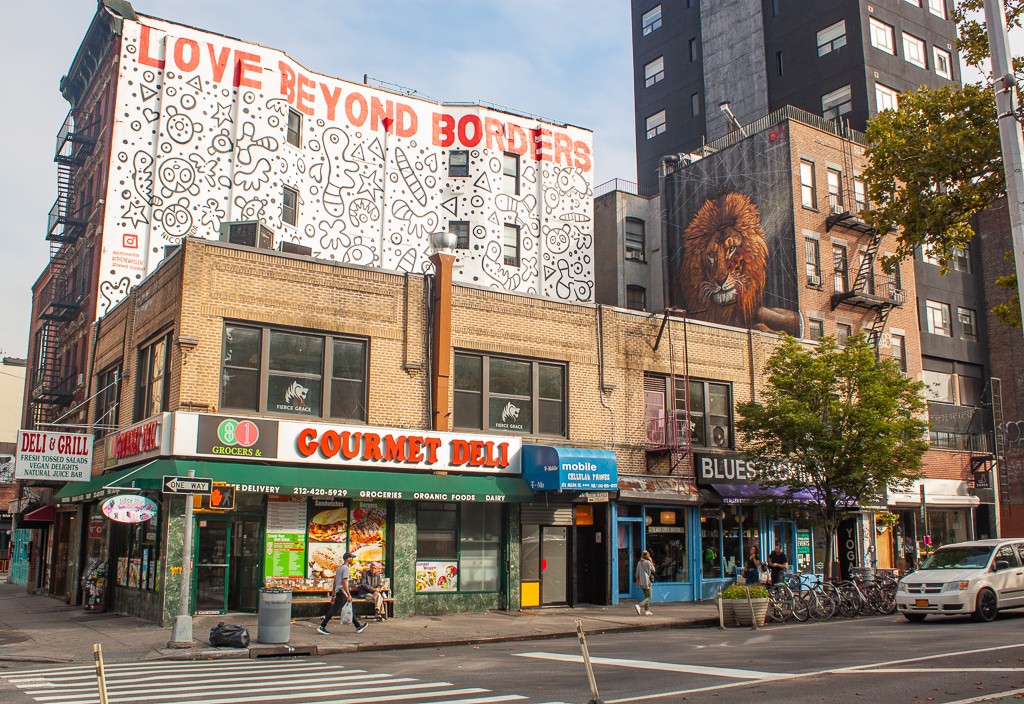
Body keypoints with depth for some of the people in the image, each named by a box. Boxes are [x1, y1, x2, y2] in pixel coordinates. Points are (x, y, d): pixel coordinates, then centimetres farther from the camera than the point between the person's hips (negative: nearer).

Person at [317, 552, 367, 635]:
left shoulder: (340, 567, 16)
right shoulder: (346, 568, -12)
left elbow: (335, 581, 19)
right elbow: (344, 582, -19)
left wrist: (334, 594, 22)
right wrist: (349, 595, -18)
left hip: (338, 591, 11)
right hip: (342, 592, -11)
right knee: (334, 610, -9)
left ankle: (358, 626, 20)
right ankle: (322, 627, -9)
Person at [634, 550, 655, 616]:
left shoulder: (639, 563, 9)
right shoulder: (648, 562, -9)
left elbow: (637, 573, 9)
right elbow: (653, 570, 0)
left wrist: (637, 581, 16)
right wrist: (651, 562, 3)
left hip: (641, 582, 7)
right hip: (647, 581, -7)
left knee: (646, 596, 16)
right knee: (649, 597, -3)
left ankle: (646, 611, 12)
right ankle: (639, 606, -22)